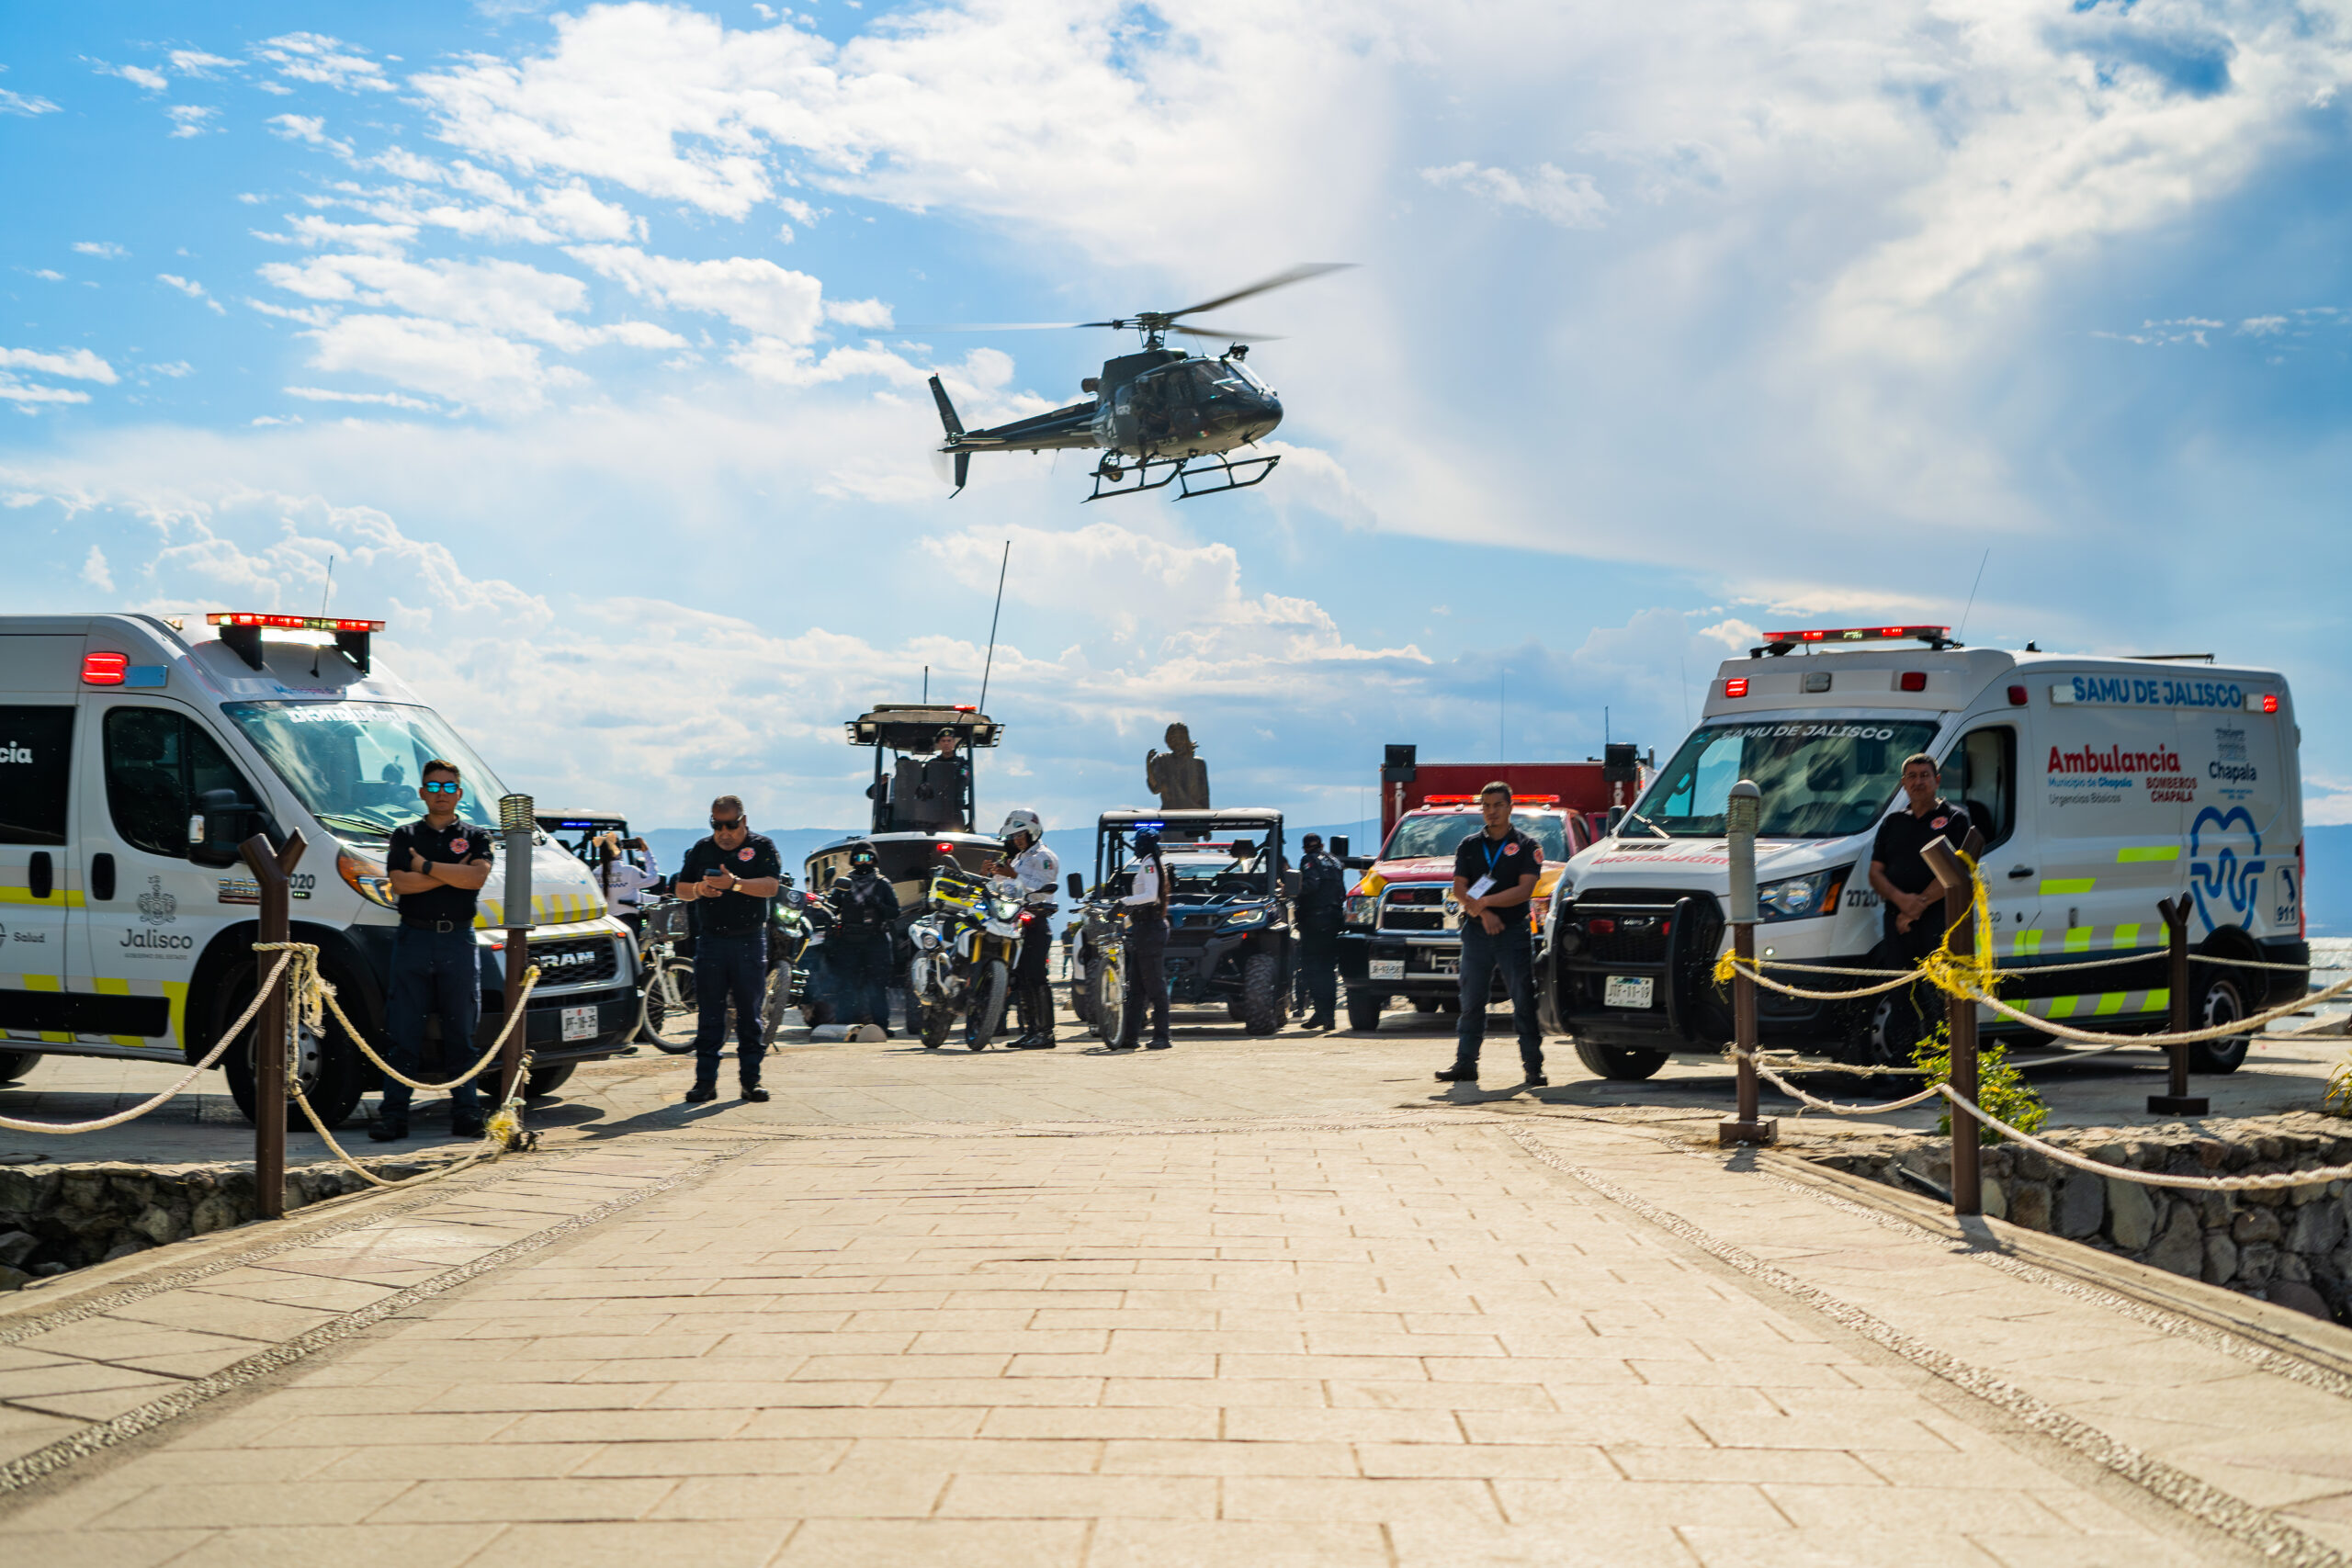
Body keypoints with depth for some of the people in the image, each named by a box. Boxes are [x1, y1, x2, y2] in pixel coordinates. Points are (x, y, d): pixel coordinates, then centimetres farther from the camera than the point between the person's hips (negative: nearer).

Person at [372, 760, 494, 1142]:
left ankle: (466, 1112, 6)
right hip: (413, 938, 0)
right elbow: (400, 883, -5)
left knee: (461, 1032, 2)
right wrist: (453, 872, -7)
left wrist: (427, 867, -8)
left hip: (459, 941, 0)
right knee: (403, 1033, -1)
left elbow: (477, 877, -9)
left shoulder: (476, 836, 10)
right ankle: (394, 1113, 1)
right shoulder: (404, 836, 12)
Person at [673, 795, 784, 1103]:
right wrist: (698, 889, -8)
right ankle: (705, 1081, 4)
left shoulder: (762, 847, 2)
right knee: (709, 1014, 1)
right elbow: (681, 889, 14)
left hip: (750, 941, -2)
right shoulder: (701, 849, 12)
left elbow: (770, 887, -11)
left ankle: (750, 1080, 8)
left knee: (750, 1014, 2)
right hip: (710, 940, 2)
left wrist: (735, 883, -24)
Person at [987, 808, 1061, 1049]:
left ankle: (1046, 1032, -14)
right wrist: (996, 873, 10)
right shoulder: (1019, 857, 24)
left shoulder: (1043, 857, -6)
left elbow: (1043, 887, -19)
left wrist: (1015, 875, -23)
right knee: (1019, 977, 8)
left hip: (1037, 923, -10)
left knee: (1035, 977, -13)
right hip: (1018, 923, 10)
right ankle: (1032, 1030, 12)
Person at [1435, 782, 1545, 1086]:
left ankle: (1534, 1067, -2)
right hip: (1476, 933, 3)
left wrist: (1483, 901, -15)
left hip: (1514, 934, -3)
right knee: (1471, 1003, 4)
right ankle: (1465, 1064, 9)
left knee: (1524, 1002, -4)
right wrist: (1482, 912, -12)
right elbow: (1459, 889, 5)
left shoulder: (1526, 846, 3)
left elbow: (1525, 889, -8)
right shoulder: (1469, 845, 13)